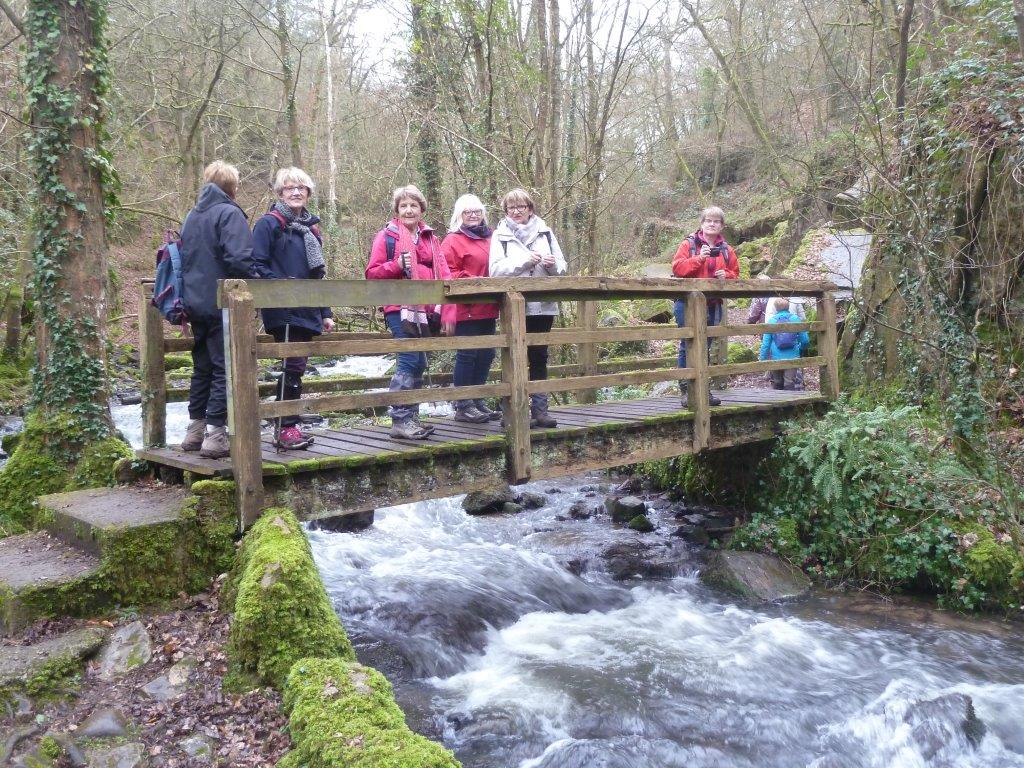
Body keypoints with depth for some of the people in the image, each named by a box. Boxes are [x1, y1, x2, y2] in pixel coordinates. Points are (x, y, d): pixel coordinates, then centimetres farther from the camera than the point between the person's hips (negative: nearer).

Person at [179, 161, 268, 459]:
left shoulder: (192, 216, 15)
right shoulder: (229, 214, -10)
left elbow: (183, 258, 21)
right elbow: (239, 258, -22)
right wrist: (258, 279, -8)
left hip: (195, 304, 8)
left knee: (202, 368, 16)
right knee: (225, 369, -3)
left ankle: (195, 429, 21)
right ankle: (215, 434, -5)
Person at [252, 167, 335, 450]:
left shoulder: (311, 228, 19)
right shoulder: (269, 224, -2)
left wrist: (325, 313, 18)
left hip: (308, 312, 7)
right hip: (283, 311, -7)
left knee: (297, 367, 8)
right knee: (293, 366, -11)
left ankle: (287, 426, 16)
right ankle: (285, 428, -3)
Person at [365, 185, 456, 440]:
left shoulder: (429, 237, 15)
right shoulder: (386, 237, 1)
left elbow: (443, 275, 9)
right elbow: (372, 273, -2)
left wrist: (448, 313, 0)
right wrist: (397, 265, -18)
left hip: (424, 310, 6)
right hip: (400, 309, -6)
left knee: (419, 364, 9)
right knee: (410, 362, -13)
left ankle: (411, 417, 19)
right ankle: (400, 421, -7)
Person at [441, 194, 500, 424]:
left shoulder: (489, 239, 18)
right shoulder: (453, 240, -3)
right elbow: (448, 274, -12)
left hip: (487, 309, 8)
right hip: (466, 309, -7)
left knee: (486, 354, 10)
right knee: (467, 355, -5)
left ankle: (477, 402, 21)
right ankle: (462, 406, 3)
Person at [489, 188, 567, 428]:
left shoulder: (545, 233, 13)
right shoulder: (500, 236, 5)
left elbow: (562, 267, 13)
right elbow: (495, 269, -8)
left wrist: (553, 264, -9)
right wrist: (525, 261, -18)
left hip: (543, 306, 3)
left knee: (539, 358, 6)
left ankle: (540, 408, 11)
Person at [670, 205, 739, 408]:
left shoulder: (727, 250, 14)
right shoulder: (689, 244, 1)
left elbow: (735, 274, 17)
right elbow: (677, 267, -11)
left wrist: (726, 275, -5)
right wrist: (699, 258, -21)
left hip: (713, 305, 4)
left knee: (705, 347, 9)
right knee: (688, 346, -6)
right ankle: (686, 389, -2)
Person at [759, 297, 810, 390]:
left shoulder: (771, 321, -1)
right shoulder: (795, 319, -1)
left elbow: (765, 343, -2)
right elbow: (805, 340, 3)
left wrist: (762, 359, 5)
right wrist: (800, 348, 24)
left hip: (776, 358, 1)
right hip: (792, 358, -1)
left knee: (777, 384, 14)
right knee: (790, 384, 0)